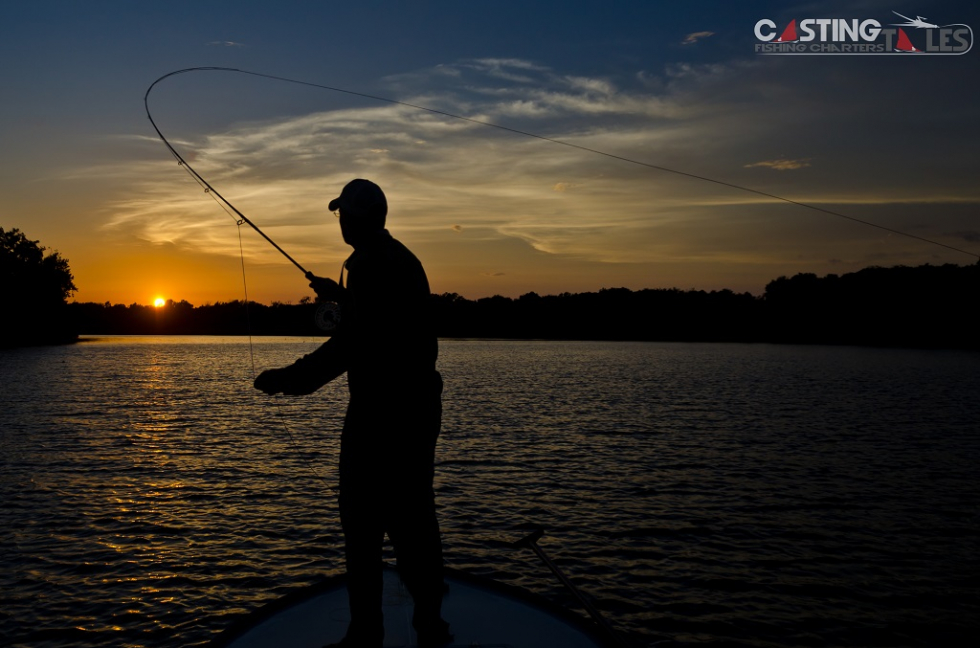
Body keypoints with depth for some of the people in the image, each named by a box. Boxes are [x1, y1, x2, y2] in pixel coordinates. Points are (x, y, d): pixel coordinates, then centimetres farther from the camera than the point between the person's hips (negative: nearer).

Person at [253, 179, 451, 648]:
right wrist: (342, 296, 37)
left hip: (382, 409, -9)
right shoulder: (403, 258, 15)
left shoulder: (371, 262, -14)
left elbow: (355, 340, -24)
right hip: (417, 406, 9)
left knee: (363, 522, -2)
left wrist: (290, 379, -21)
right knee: (412, 519, 15)